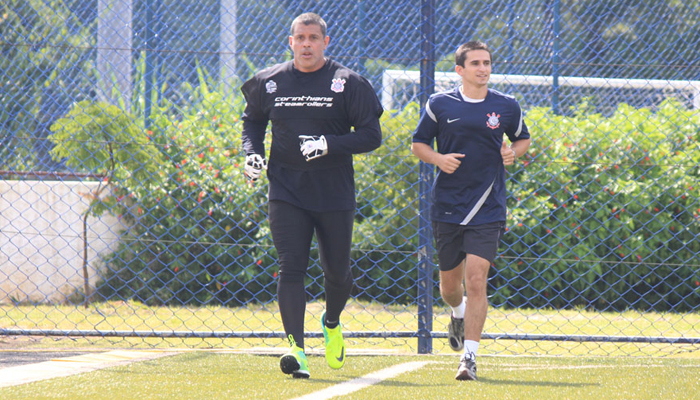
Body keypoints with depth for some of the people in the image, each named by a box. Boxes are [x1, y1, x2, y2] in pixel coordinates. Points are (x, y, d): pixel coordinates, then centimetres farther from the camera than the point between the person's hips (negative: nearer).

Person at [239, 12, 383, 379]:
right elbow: (252, 119, 23)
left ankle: (331, 323, 39)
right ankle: (296, 348, -17)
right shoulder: (269, 83, 5)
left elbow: (371, 135, -5)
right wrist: (252, 153, 5)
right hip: (286, 193, 1)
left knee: (336, 271, 8)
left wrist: (329, 145, -19)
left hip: (335, 194, -1)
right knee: (291, 267, -12)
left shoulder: (348, 84, -4)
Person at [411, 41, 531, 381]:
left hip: (487, 209, -1)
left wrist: (513, 152, -4)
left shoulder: (506, 106, 3)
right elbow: (418, 144, 9)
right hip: (447, 208, 1)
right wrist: (438, 158, -11)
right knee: (450, 283, 13)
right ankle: (458, 315, 50)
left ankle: (469, 356, -10)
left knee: (476, 280, -14)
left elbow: (523, 138, 19)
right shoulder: (440, 104, 1)